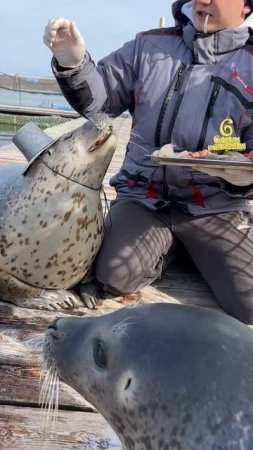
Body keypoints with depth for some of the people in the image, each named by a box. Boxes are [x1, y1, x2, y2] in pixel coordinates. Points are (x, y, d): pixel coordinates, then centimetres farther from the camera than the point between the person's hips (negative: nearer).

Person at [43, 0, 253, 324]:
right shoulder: (150, 45, 6)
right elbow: (99, 100, 5)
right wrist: (73, 63, -16)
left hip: (216, 206, 0)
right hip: (144, 194, 1)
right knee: (115, 277, -22)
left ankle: (197, 250, 17)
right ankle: (172, 245, 10)